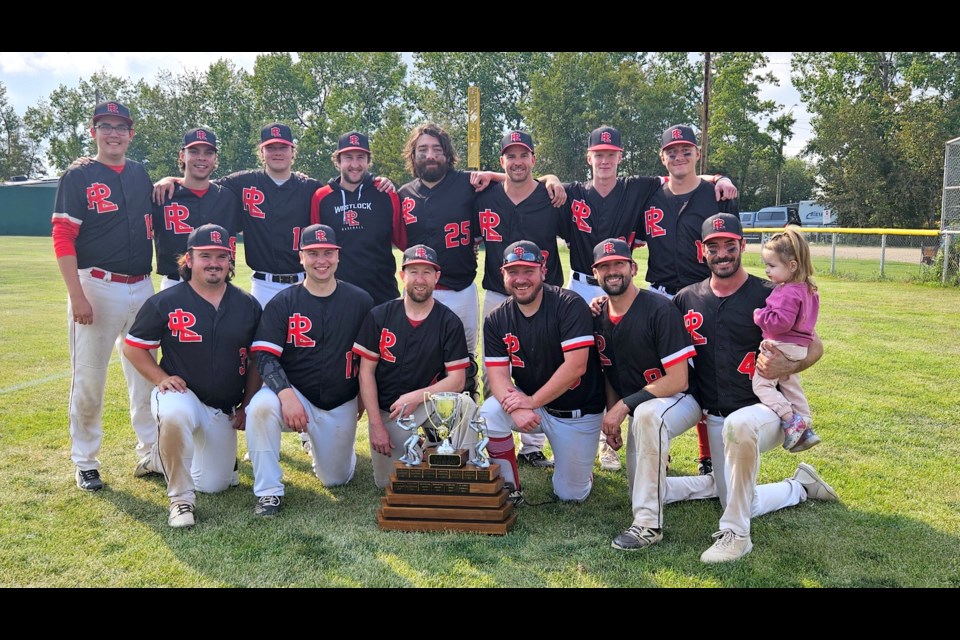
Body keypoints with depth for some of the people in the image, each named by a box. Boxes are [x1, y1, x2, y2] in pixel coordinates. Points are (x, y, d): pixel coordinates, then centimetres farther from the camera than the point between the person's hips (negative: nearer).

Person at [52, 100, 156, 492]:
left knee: (146, 375, 11)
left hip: (142, 287, 5)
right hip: (97, 286, -5)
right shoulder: (78, 176, -3)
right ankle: (85, 463, 15)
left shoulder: (140, 175, 12)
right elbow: (62, 239, -10)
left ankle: (151, 452, 24)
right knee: (89, 379, 2)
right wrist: (77, 296, -16)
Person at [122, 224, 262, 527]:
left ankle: (161, 458, 35)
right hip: (182, 395, -4)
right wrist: (161, 378, -14)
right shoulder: (165, 303, -8)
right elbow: (133, 346, 1)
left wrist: (247, 405, 0)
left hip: (225, 410, 4)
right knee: (174, 414, -41)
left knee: (214, 485, 5)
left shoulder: (248, 305, 0)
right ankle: (181, 497, -18)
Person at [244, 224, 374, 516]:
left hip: (341, 405, 2)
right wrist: (286, 393, -30)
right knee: (261, 406, -35)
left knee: (336, 479, 8)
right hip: (294, 393, -1)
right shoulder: (282, 303, -5)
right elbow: (265, 356, -14)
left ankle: (321, 446, 45)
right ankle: (268, 491, -17)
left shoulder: (360, 301, -2)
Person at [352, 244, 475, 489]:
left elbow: (457, 379, -10)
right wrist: (377, 425, -10)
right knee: (387, 482, -5)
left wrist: (416, 396, -25)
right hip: (385, 410, 1)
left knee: (466, 405, -31)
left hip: (429, 405, -1)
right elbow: (366, 372, -3)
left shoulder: (449, 322, -6)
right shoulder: (379, 316, -3)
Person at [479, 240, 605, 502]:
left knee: (571, 494, 0)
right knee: (488, 414, -27)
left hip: (578, 411, -3)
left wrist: (532, 401, -24)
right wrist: (516, 409, -31)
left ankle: (578, 466, 36)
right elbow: (498, 373, -11)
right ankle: (510, 488, -6)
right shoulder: (497, 319, -4)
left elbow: (575, 366, -26)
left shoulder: (570, 305, -18)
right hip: (528, 402, 3)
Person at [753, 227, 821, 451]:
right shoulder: (806, 289, 11)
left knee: (761, 384, -6)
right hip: (798, 348, 10)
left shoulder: (788, 292, -22)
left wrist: (759, 315, -14)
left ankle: (790, 420, -11)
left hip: (782, 347, -10)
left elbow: (780, 322, -29)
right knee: (790, 386, 20)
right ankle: (806, 430, 25)